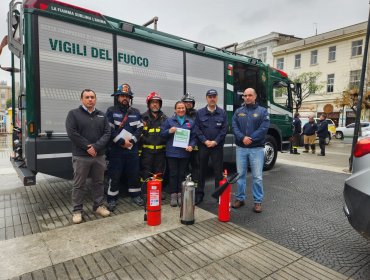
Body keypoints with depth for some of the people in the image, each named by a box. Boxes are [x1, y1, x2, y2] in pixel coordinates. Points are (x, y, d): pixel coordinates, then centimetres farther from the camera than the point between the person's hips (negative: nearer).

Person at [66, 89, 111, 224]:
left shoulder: (101, 115, 10)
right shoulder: (73, 114, 0)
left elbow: (107, 133, 1)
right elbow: (72, 133, -10)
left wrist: (96, 147, -13)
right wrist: (88, 147, -14)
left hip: (99, 156, 4)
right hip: (81, 156, -3)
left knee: (98, 182, 13)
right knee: (79, 185, 5)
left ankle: (99, 205, 27)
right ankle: (77, 210, 19)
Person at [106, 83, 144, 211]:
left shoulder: (136, 112, 11)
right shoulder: (111, 111, 1)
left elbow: (139, 129, 3)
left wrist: (131, 141, -11)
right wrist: (122, 141, -15)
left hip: (132, 149, 3)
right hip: (116, 150, -3)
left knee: (134, 174, 10)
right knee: (115, 176, 2)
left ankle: (135, 195, 25)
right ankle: (112, 199, 15)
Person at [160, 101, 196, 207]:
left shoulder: (190, 122, 10)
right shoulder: (169, 121, 5)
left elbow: (193, 137, 8)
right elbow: (162, 133, 3)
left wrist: (191, 146, -9)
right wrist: (169, 131, -16)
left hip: (184, 153, 2)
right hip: (172, 152, -1)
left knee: (182, 174, 9)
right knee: (173, 174, 3)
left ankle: (180, 194, 21)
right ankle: (173, 195, 13)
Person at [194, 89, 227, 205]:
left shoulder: (222, 113, 5)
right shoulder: (200, 112, 5)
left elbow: (224, 129, -1)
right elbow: (197, 129, 0)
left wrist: (215, 141, -11)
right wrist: (205, 141, -10)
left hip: (217, 146, 0)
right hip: (203, 145, 1)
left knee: (218, 170, 3)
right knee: (201, 170, 7)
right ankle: (199, 194, 18)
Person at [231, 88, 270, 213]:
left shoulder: (262, 111, 4)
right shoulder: (238, 111, 11)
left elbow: (264, 128, -8)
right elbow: (234, 127, 0)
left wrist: (251, 139, -16)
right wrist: (242, 138, -17)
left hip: (257, 148, -2)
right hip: (241, 148, 3)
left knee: (257, 177, 0)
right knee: (240, 174, 9)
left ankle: (258, 201, 13)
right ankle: (240, 198, 22)